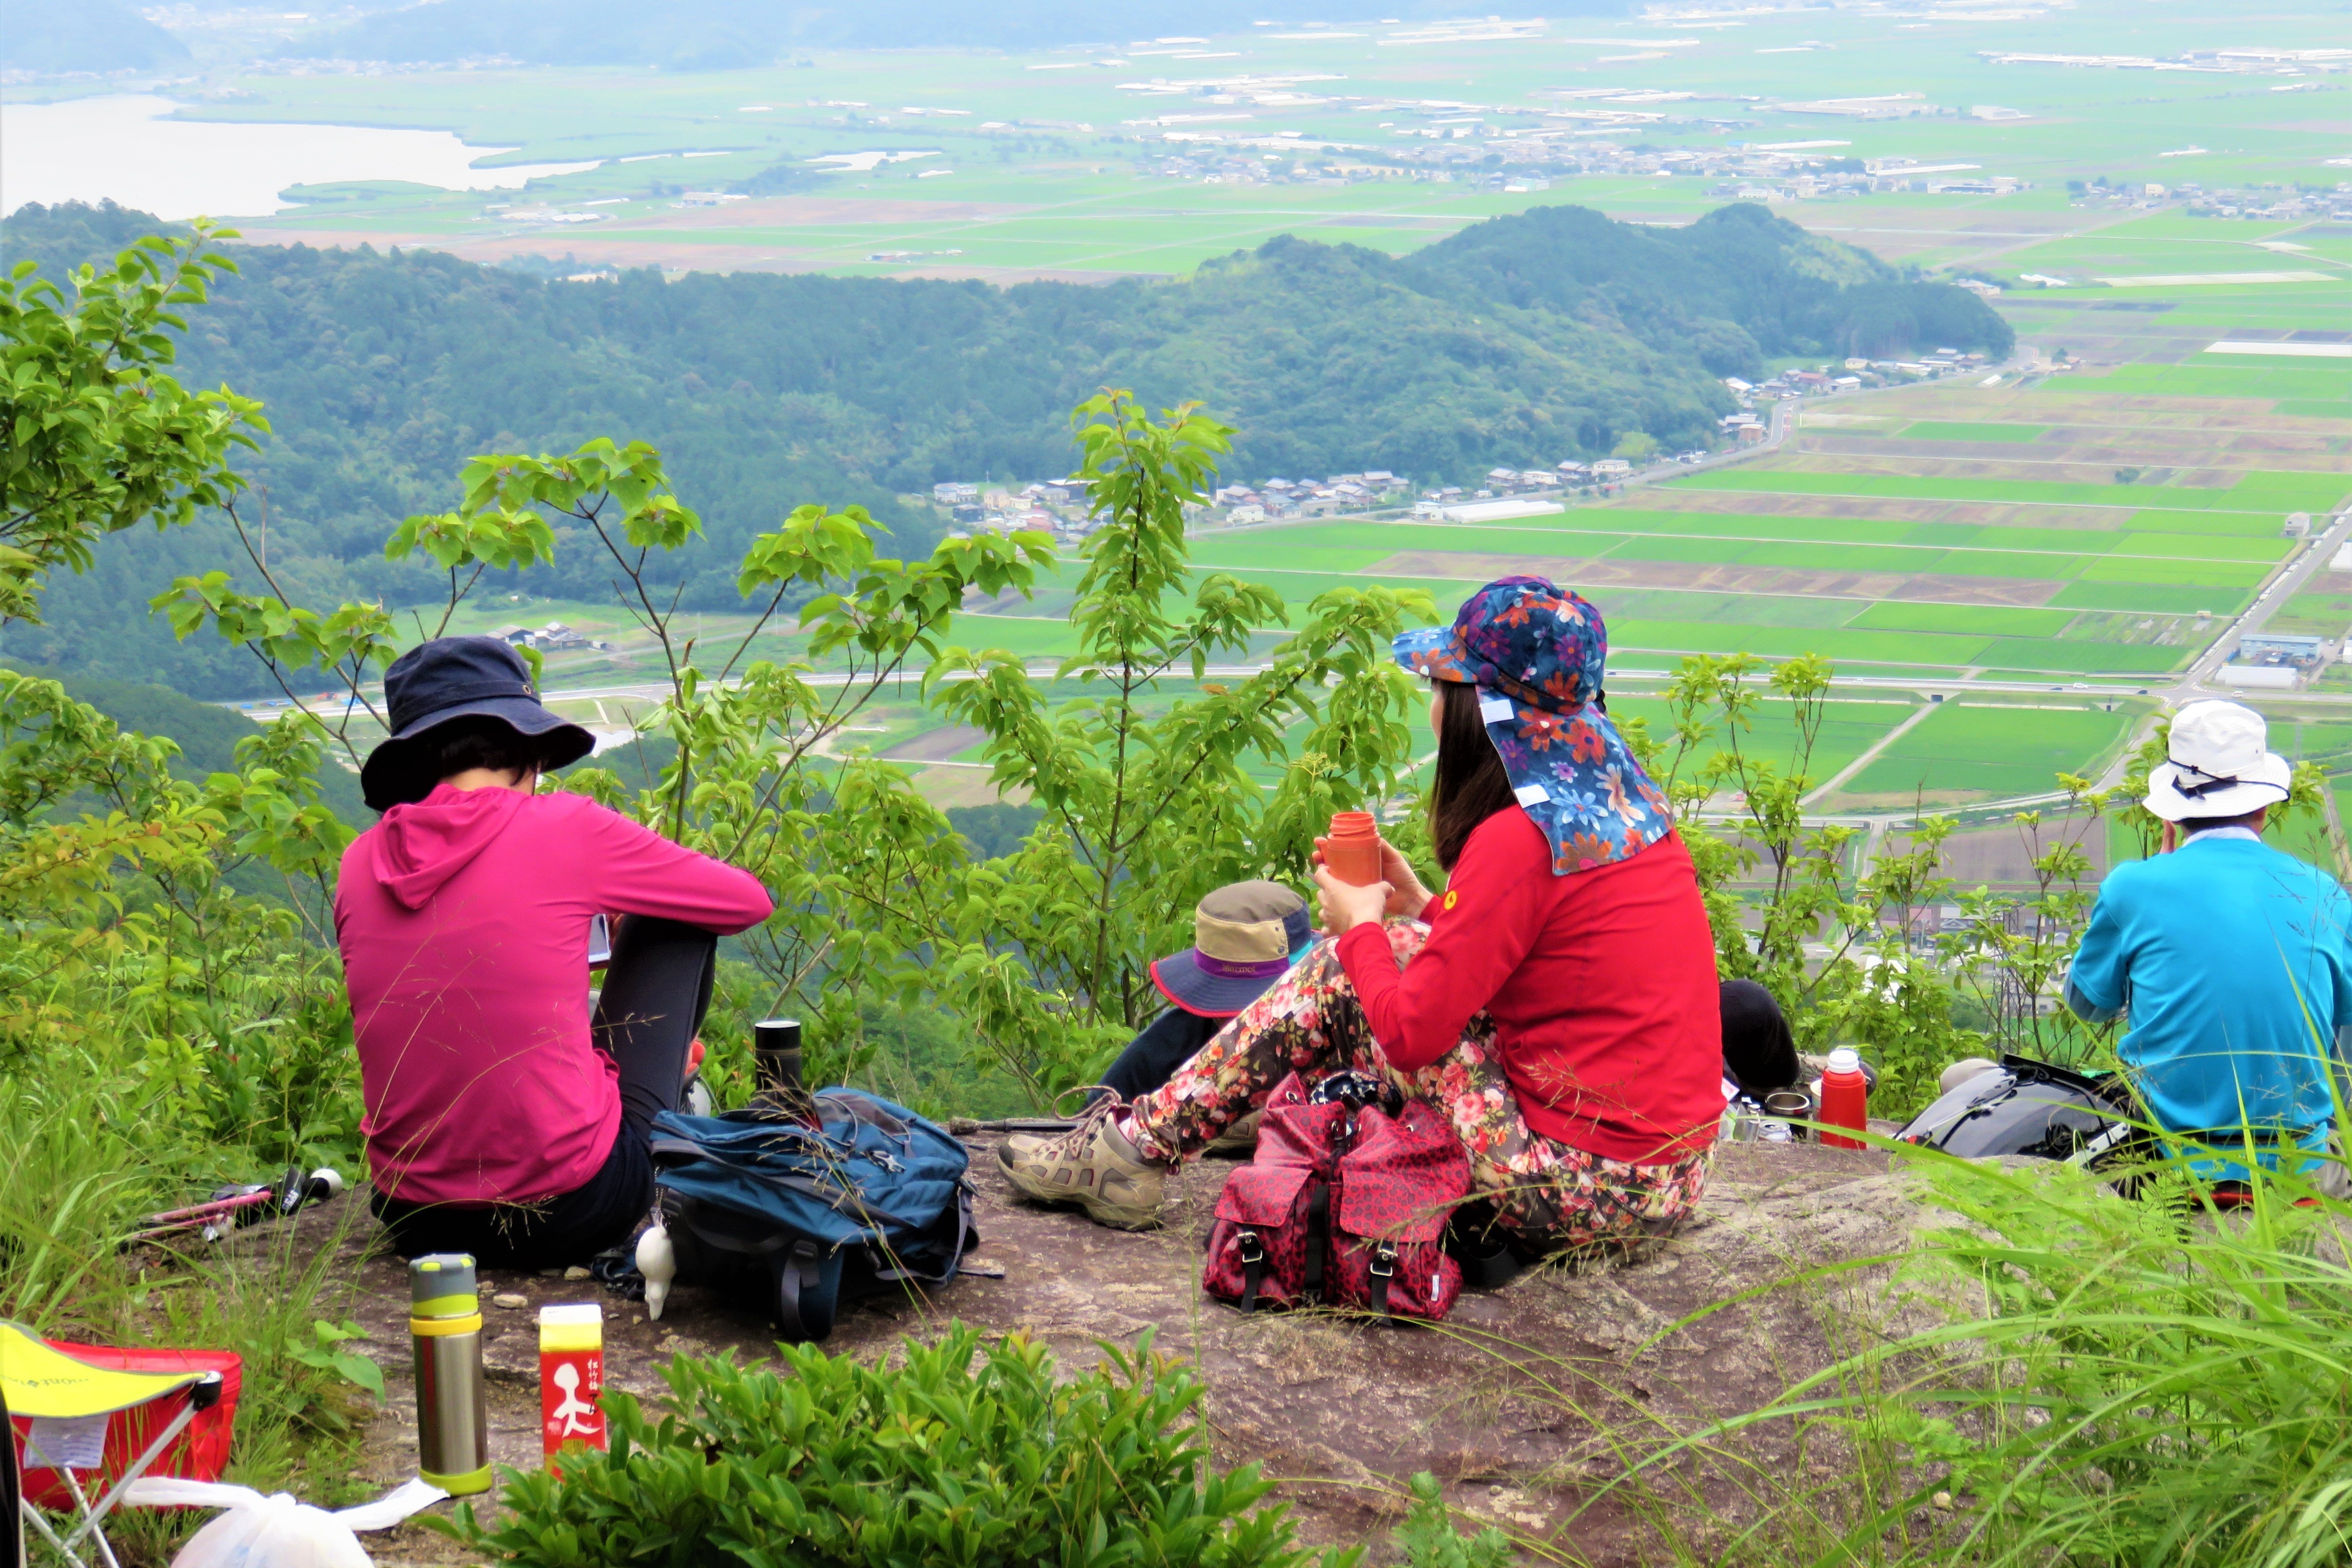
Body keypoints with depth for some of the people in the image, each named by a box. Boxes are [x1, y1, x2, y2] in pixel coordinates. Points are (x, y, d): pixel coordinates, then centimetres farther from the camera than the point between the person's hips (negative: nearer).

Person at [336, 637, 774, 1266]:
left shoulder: (359, 864, 2)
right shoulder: (563, 829, -10)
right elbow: (749, 901, 5)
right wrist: (633, 893, 26)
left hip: (414, 1218, 5)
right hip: (569, 1213, -5)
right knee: (674, 926, 14)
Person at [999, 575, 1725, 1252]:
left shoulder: (1518, 840, -18)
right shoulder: (1624, 803, 8)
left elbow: (1413, 1032, -15)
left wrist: (1362, 930, 3)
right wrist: (1425, 912, 18)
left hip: (1580, 1185, -8)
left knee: (1341, 972, 2)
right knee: (1401, 954, 20)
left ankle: (1134, 1147, 12)